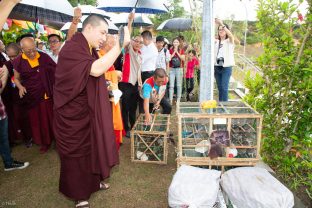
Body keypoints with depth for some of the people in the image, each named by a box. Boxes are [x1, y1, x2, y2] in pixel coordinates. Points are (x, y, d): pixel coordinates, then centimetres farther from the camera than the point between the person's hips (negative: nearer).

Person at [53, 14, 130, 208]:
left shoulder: (90, 50, 8)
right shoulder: (71, 48, -21)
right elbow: (95, 69, -37)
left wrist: (108, 86, 4)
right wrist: (120, 44, -35)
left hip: (90, 111, 9)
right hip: (73, 114, -8)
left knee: (93, 146, 20)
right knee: (77, 153, 7)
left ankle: (92, 182, 41)